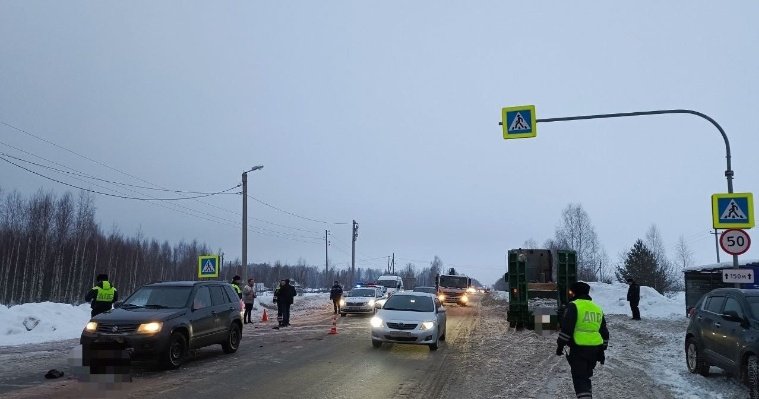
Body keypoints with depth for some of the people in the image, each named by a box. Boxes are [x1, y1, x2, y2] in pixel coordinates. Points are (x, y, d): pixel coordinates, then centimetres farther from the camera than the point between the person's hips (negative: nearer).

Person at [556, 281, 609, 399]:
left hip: (579, 348, -7)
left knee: (579, 378, -4)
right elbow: (604, 332, 19)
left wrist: (560, 345, -6)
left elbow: (566, 328, -14)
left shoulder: (574, 306, -7)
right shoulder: (598, 308, 16)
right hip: (595, 349, 7)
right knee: (586, 376, 21)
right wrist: (602, 350, 26)